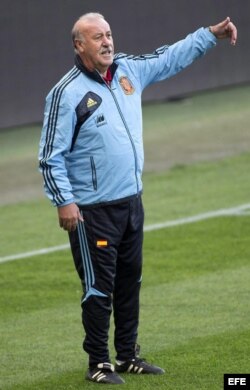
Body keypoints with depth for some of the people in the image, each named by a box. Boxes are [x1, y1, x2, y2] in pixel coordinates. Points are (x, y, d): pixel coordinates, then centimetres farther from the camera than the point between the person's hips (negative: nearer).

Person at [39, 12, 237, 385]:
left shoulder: (129, 70, 4)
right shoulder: (67, 93, -15)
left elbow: (171, 57, 20)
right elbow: (51, 156, -13)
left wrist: (210, 33, 16)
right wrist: (63, 202, -18)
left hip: (132, 201, 7)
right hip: (92, 210, -7)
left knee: (130, 281, 15)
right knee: (99, 287, -4)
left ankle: (128, 356, 27)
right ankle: (98, 364, 6)